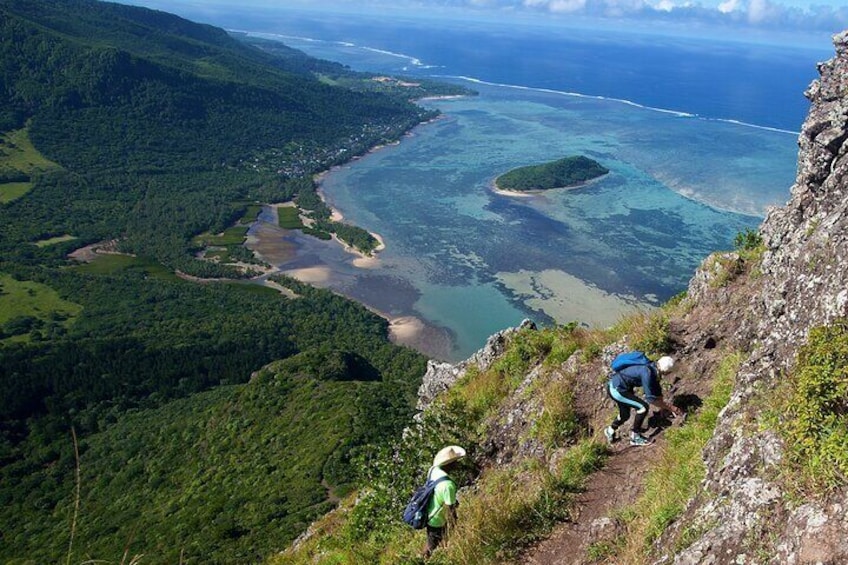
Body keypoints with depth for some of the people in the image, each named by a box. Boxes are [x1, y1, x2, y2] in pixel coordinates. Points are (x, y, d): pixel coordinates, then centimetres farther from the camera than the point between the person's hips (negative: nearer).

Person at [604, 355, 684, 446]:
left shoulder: (654, 369, -3)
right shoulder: (647, 373, -30)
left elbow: (657, 390, 13)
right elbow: (650, 398, -26)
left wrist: (663, 406, 14)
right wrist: (670, 407, -20)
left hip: (617, 385, 9)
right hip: (616, 389, -9)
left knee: (625, 415, 22)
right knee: (643, 407, -13)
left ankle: (611, 430, 49)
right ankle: (635, 437, 2)